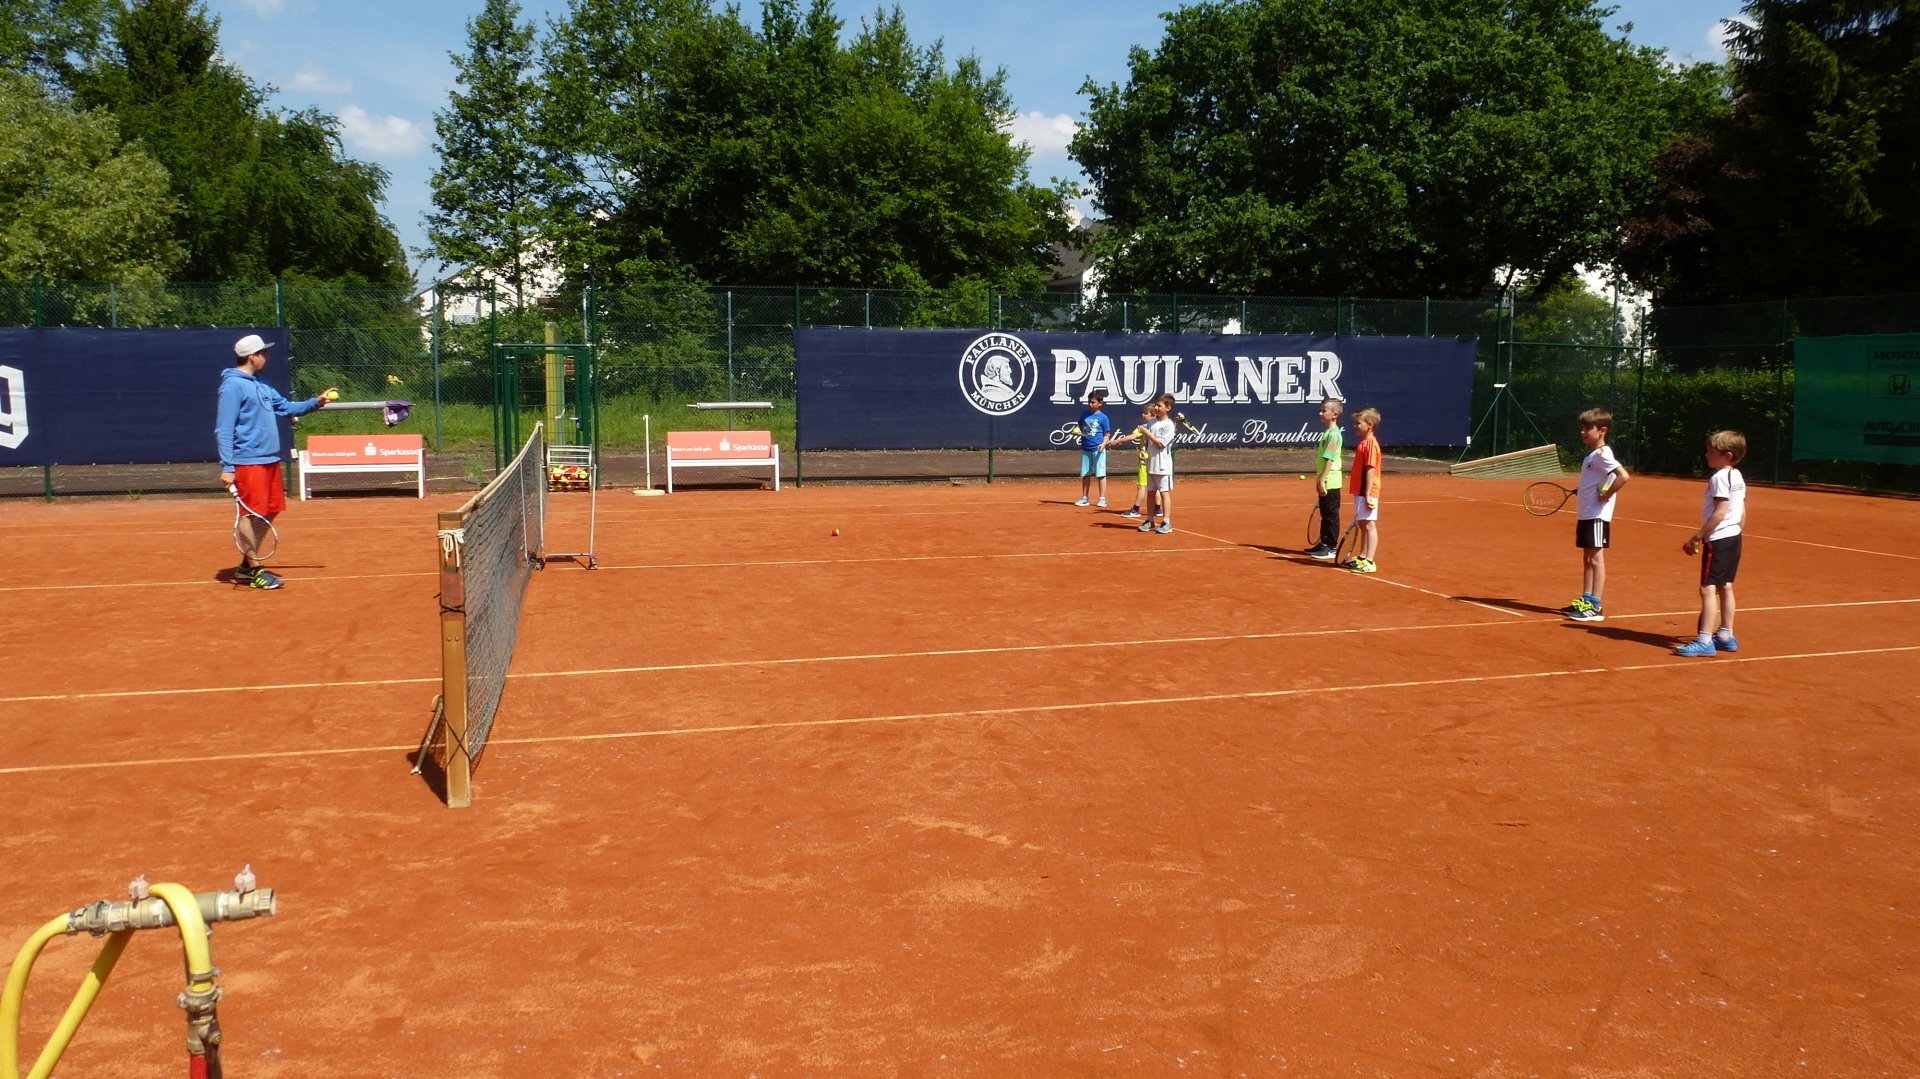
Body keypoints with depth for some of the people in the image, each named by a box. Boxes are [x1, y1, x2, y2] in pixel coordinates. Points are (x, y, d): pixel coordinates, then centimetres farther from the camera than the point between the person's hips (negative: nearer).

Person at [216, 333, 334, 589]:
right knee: (253, 514, -5)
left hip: (270, 460, 10)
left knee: (269, 512, 13)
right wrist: (227, 467, -19)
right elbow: (223, 430, -15)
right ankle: (253, 570, 4)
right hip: (248, 462, -10)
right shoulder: (233, 385, -12)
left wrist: (316, 402, 13)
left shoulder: (260, 385, 16)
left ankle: (247, 565, 24)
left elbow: (286, 407, 27)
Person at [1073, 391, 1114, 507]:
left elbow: (1106, 434, -1)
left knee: (1101, 474, -1)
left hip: (1098, 449, -4)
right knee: (1085, 475, 11)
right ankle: (1084, 498, 20)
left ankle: (1102, 499, 5)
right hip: (1085, 449, 4)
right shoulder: (1084, 415, 8)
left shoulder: (1103, 417, -4)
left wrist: (1104, 443, -17)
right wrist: (1079, 432, 0)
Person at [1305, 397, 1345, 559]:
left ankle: (1331, 547, 4)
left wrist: (1322, 479, -25)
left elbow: (1330, 459, -22)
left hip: (1330, 483, -9)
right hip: (1324, 483, 9)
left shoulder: (1334, 434, -15)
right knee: (1325, 515, 16)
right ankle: (1323, 544, 24)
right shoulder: (1326, 433, 14)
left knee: (1331, 515, -2)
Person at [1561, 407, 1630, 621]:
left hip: (1597, 516, -9)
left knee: (1595, 558, -6)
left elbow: (1623, 476, -28)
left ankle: (1596, 607, -3)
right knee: (1587, 559, 14)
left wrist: (1606, 496, -21)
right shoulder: (1591, 453, 13)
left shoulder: (1602, 454, -15)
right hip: (1586, 514, 9)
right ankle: (1585, 601, 22)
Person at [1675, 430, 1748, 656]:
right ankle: (1726, 636, 22)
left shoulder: (1719, 478, -16)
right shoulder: (1738, 477, 12)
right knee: (1725, 587, 16)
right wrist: (1736, 531, 23)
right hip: (1734, 538, 10)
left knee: (1708, 588, -10)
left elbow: (1720, 513, -22)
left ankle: (1704, 641, -12)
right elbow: (1742, 513, 16)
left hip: (1718, 539, -10)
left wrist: (1697, 537, -21)